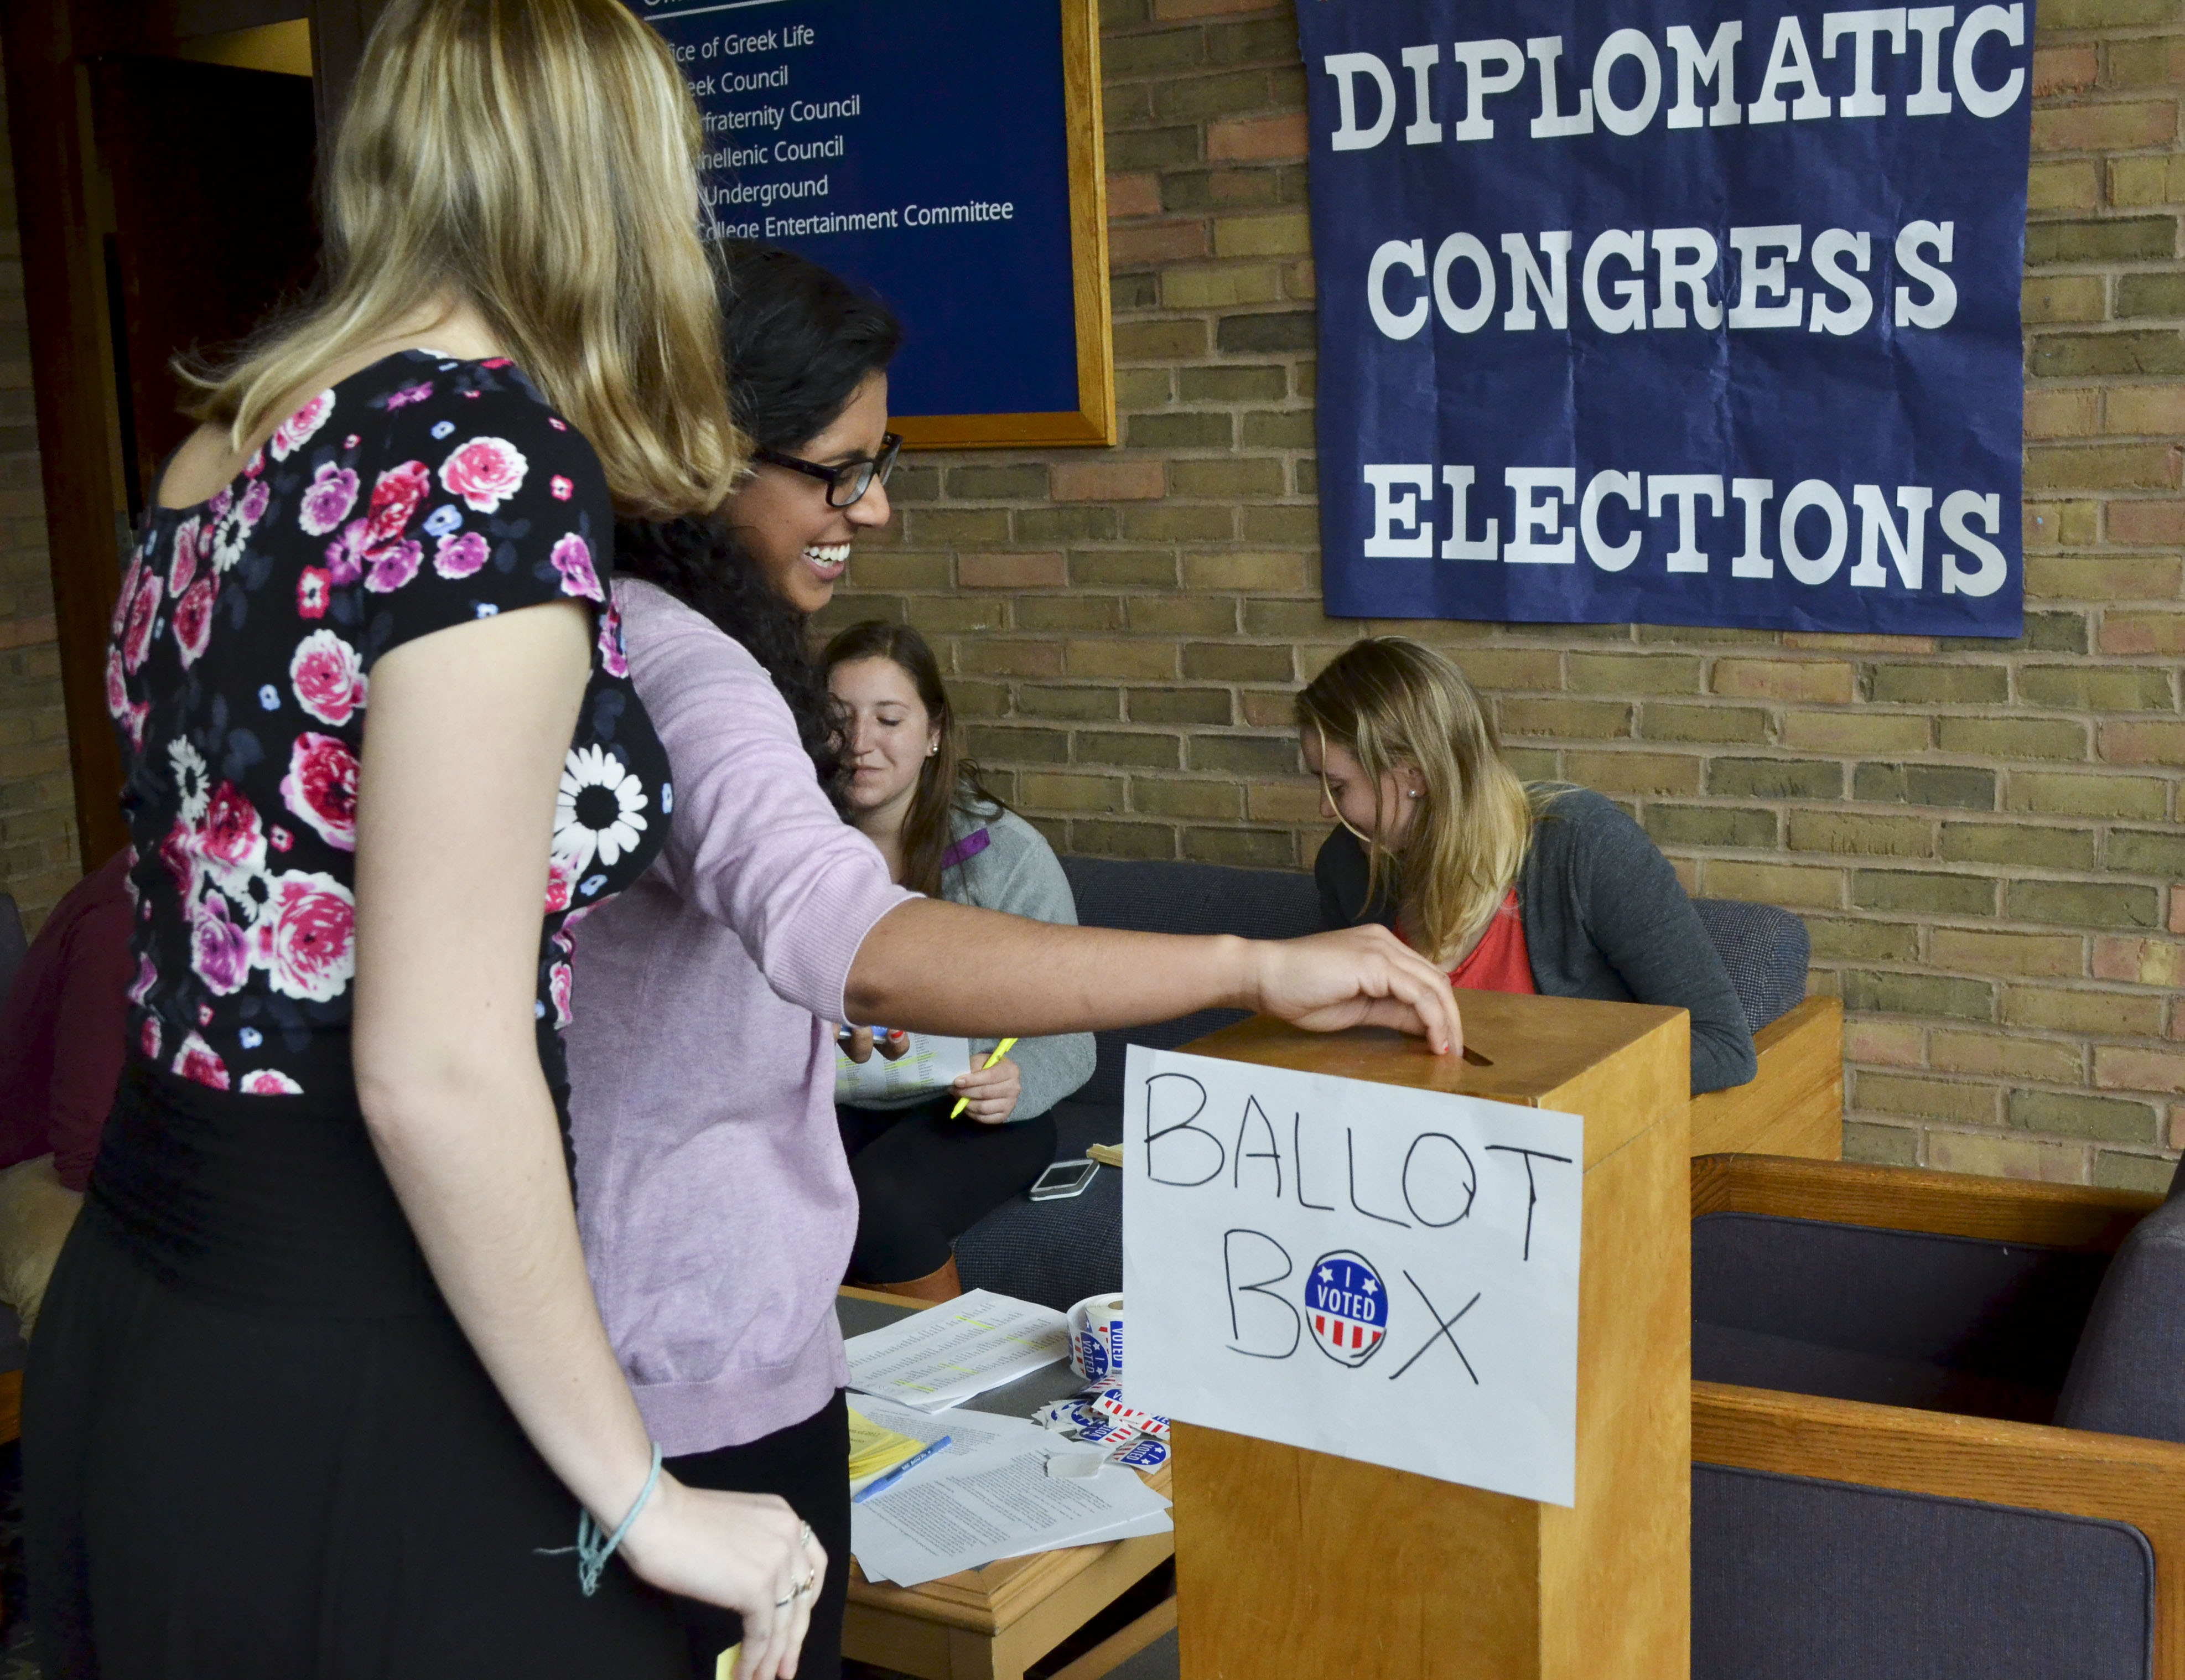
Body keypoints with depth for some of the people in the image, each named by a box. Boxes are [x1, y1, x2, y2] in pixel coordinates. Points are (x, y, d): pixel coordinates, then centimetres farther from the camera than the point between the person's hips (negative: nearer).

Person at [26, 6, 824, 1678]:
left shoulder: (222, 452, 6)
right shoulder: (493, 455, -18)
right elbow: (437, 1069, -22)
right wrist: (644, 1500, -13)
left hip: (134, 1340, 8)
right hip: (351, 1409, -8)